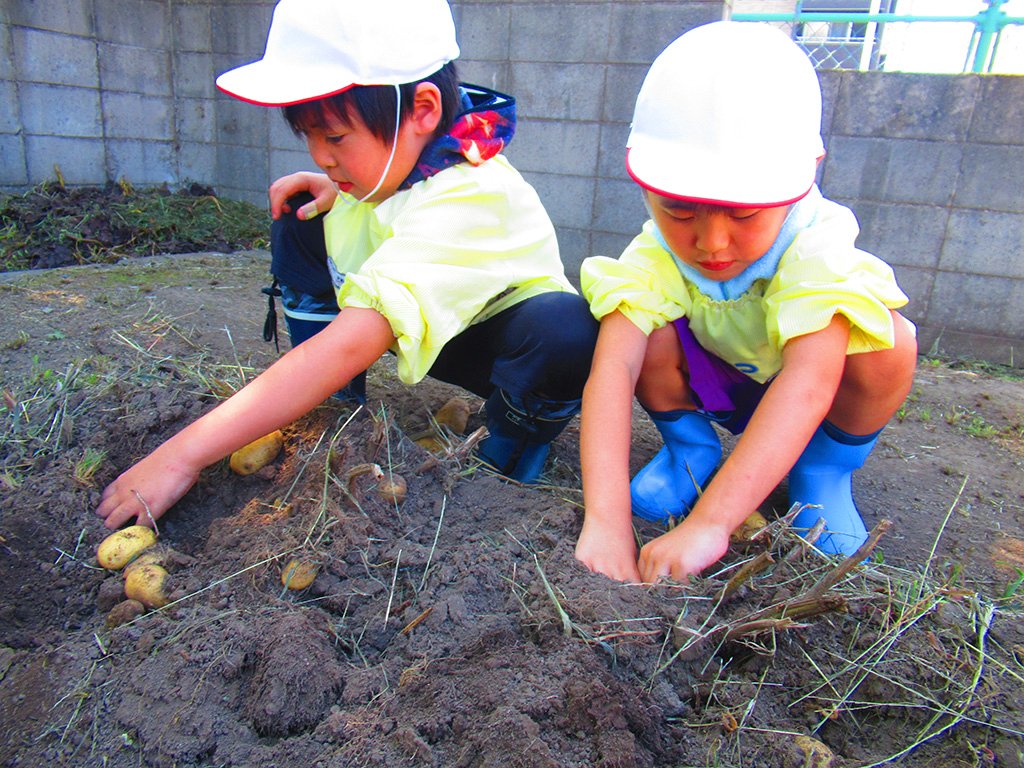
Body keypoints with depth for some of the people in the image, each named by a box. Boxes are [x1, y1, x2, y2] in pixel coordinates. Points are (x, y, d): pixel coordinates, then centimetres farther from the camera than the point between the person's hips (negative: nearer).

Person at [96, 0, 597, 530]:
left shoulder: (470, 197, -37)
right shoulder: (398, 154, -14)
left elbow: (349, 346, -47)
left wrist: (182, 455, -46)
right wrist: (336, 190, -11)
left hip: (492, 342, -6)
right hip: (413, 322, 7)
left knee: (567, 328, -40)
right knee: (302, 217, -7)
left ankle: (509, 455, -9)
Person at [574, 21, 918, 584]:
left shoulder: (816, 247, -34)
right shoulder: (656, 253, -29)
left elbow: (809, 384, -49)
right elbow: (612, 367, -43)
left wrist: (708, 522, -59)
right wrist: (605, 520, -55)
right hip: (710, 383, 1)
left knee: (888, 342, -32)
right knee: (647, 333, -29)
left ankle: (824, 470, -4)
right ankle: (690, 449, 0)